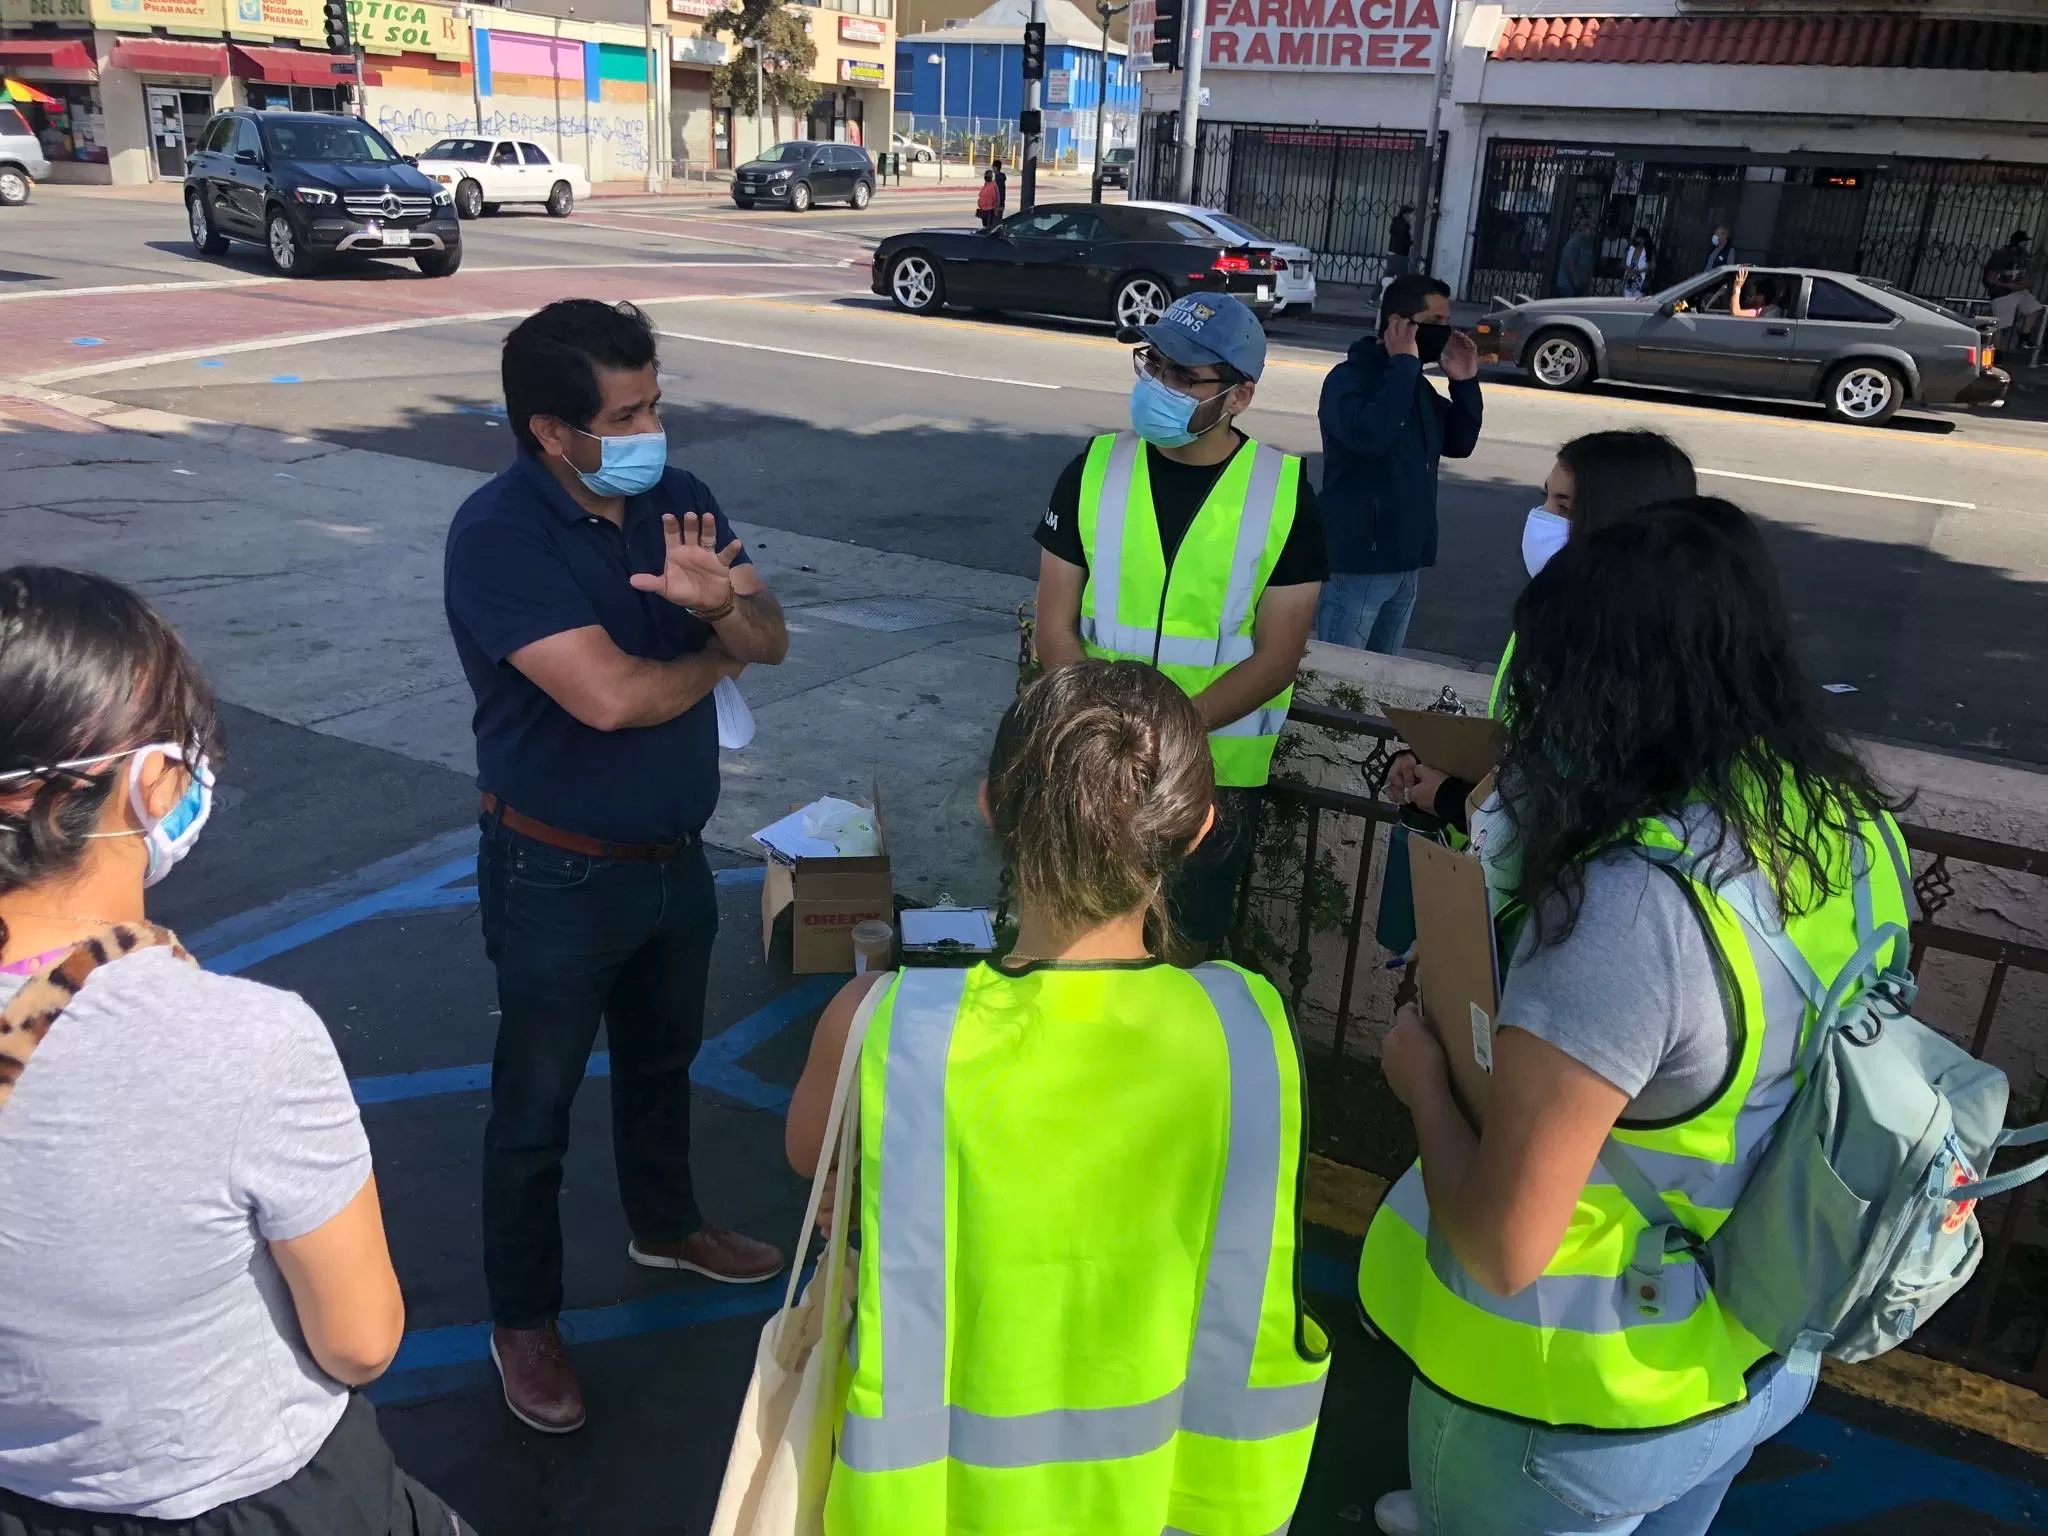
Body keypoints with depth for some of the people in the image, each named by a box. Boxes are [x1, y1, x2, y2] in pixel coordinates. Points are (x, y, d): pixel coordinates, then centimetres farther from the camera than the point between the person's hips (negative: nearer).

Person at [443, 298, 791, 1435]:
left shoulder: (674, 498, -3)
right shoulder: (499, 535, -24)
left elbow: (769, 640, -5)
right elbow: (609, 695, -33)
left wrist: (720, 599, -29)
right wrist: (712, 658, -14)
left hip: (674, 855, 7)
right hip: (559, 875, -6)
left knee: (663, 1057, 26)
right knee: (535, 1106, 11)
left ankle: (665, 1224, 51)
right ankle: (522, 1319, 32)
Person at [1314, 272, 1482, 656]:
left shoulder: (1416, 384, 13)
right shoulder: (1349, 377, -12)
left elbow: (1459, 444, 16)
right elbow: (1369, 435, -31)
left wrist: (1465, 383, 2)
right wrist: (1403, 364, -22)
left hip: (1406, 562, 8)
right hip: (1358, 562, -8)